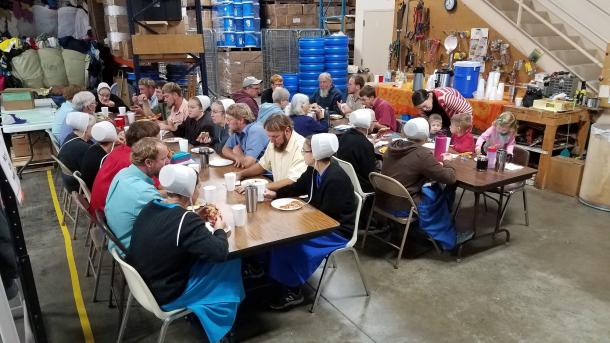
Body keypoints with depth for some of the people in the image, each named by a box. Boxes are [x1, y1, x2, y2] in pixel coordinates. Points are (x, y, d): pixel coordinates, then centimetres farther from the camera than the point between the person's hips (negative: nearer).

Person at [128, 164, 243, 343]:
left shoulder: (150, 207, -6)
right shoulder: (186, 220, -30)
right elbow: (220, 253, -25)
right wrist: (220, 230, -7)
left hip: (142, 283, 8)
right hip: (165, 295, -8)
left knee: (202, 255, 19)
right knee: (230, 264, 3)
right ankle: (221, 325, 27)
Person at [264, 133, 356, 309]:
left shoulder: (336, 180, -30)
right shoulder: (314, 170, -4)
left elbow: (327, 215, -25)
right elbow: (297, 187, 14)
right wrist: (275, 194, 2)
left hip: (337, 229, -9)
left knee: (289, 243, -19)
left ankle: (293, 292, 1)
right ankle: (276, 278, 13)